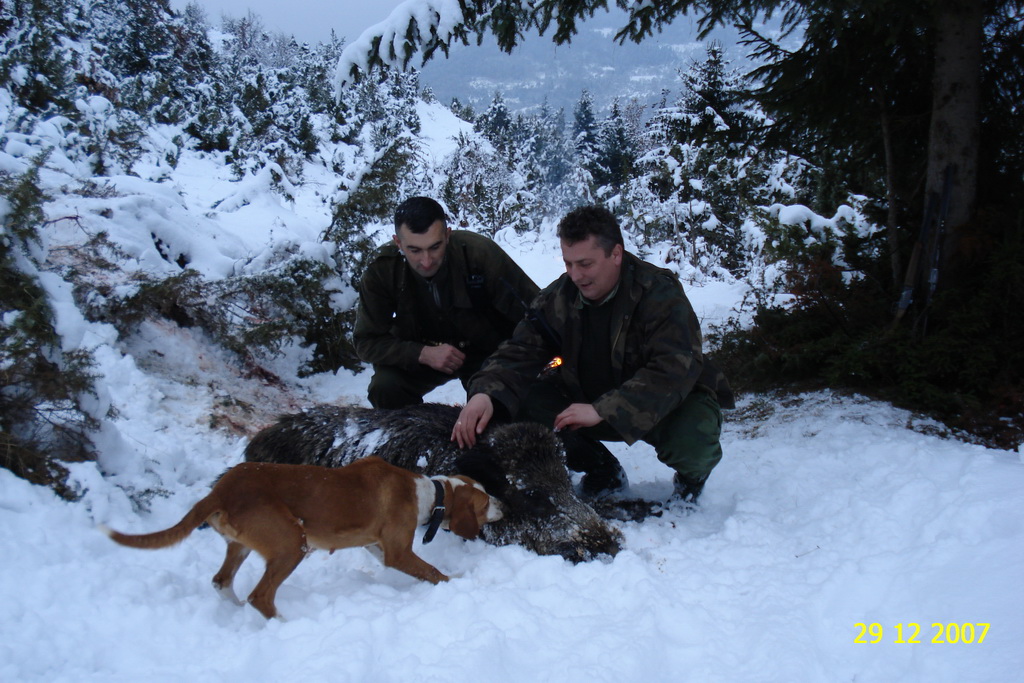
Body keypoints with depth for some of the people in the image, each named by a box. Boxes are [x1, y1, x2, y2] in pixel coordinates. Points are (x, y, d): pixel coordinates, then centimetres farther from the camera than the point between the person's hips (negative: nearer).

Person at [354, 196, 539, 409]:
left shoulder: (478, 252, -26)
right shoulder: (382, 269, -22)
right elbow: (366, 342, -15)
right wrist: (423, 354, -30)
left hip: (486, 352, -1)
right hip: (419, 353, 1)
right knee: (384, 387, -25)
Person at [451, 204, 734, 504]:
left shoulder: (661, 294, -23)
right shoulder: (556, 299, -9)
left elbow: (675, 370, -33)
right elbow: (519, 353, -13)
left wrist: (602, 411, -42)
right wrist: (486, 393, -36)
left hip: (670, 404, -4)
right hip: (588, 398, 4)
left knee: (694, 440, -36)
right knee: (527, 401, -18)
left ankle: (690, 478, 6)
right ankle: (603, 472, 7)